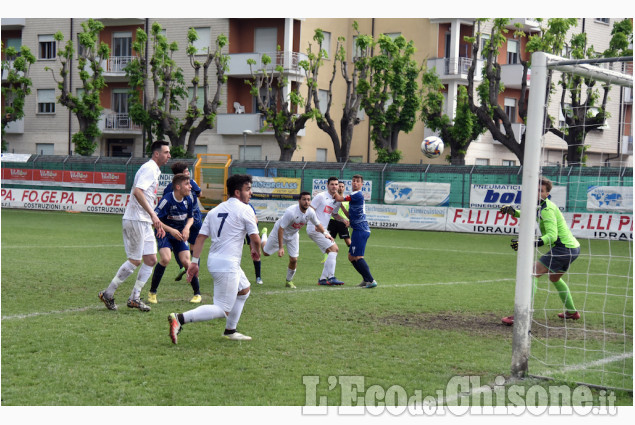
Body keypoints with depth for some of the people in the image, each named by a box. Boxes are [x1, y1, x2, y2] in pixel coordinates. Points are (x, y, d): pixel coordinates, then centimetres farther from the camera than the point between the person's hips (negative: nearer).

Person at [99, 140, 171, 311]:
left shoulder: (154, 171, 20)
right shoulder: (149, 168, -11)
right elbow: (137, 191, -25)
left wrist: (156, 223, 24)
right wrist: (152, 214, -27)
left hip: (145, 222, 10)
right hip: (135, 220, -10)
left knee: (151, 260, 6)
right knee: (135, 261, -6)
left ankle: (134, 298, 10)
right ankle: (108, 294, 5)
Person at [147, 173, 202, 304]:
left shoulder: (188, 200, -4)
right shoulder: (167, 200, -22)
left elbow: (191, 217, 13)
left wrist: (187, 227, -9)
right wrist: (171, 230, -26)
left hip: (179, 235, 4)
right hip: (164, 234, -4)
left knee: (186, 261, -11)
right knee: (165, 259, -26)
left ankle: (197, 293, 6)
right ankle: (152, 292, -10)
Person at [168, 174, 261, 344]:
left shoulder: (215, 210, 14)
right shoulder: (244, 209, -6)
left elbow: (201, 237, 9)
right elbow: (255, 239, -7)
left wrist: (194, 261, 9)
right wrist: (256, 251, 15)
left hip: (214, 260, 9)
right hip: (227, 264, -9)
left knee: (244, 289, 29)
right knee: (222, 310, -9)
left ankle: (230, 331, 31)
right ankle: (180, 319, -24)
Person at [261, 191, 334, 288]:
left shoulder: (310, 212, -21)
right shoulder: (291, 212, -39)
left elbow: (317, 224, -2)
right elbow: (281, 229, -34)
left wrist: (325, 233, -22)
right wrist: (281, 247, -36)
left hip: (293, 235, 4)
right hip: (280, 232, -4)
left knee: (293, 260, -5)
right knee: (266, 252, 12)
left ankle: (289, 281, 20)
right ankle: (264, 236, 46)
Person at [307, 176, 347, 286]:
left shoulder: (337, 200, 12)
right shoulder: (321, 196, -10)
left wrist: (343, 219, 7)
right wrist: (316, 224, -23)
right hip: (314, 229, -9)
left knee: (331, 252, 8)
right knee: (333, 248, -17)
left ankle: (323, 279, 13)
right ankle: (331, 278, -18)